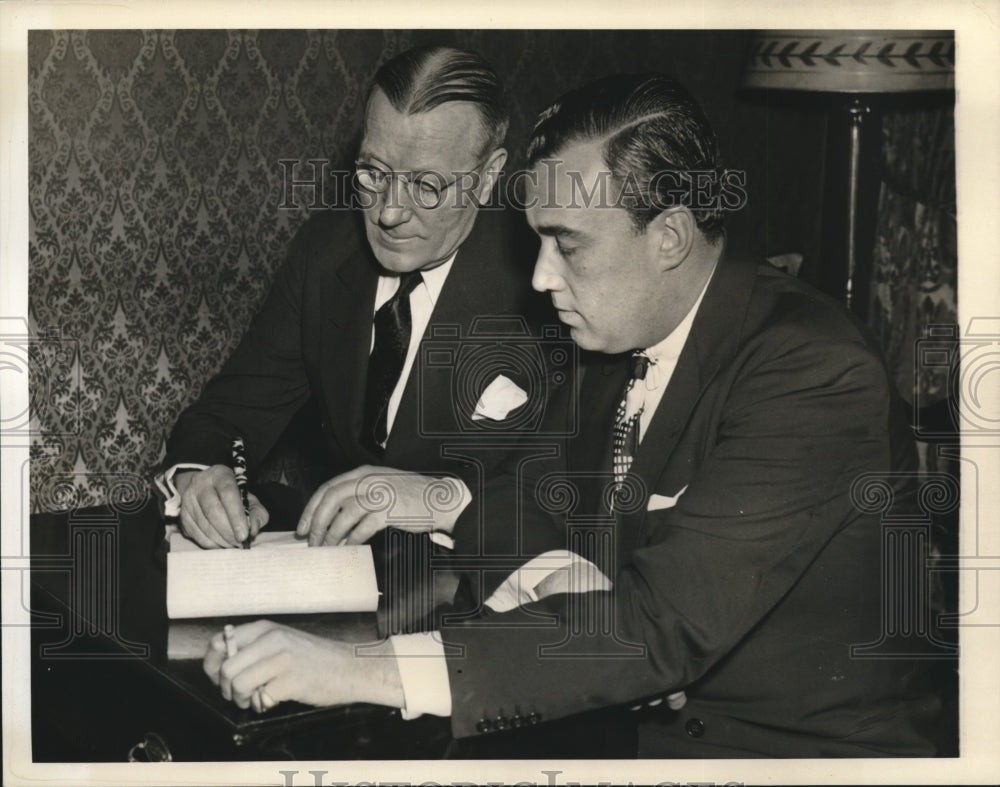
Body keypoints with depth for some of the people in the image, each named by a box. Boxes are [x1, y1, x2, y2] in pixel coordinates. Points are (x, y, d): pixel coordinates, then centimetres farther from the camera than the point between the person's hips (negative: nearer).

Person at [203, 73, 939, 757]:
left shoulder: (815, 371, -24)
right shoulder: (618, 335, 1)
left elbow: (664, 626, -32)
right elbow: (556, 492, 19)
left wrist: (371, 670, -36)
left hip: (800, 744, -7)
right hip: (645, 713, 7)